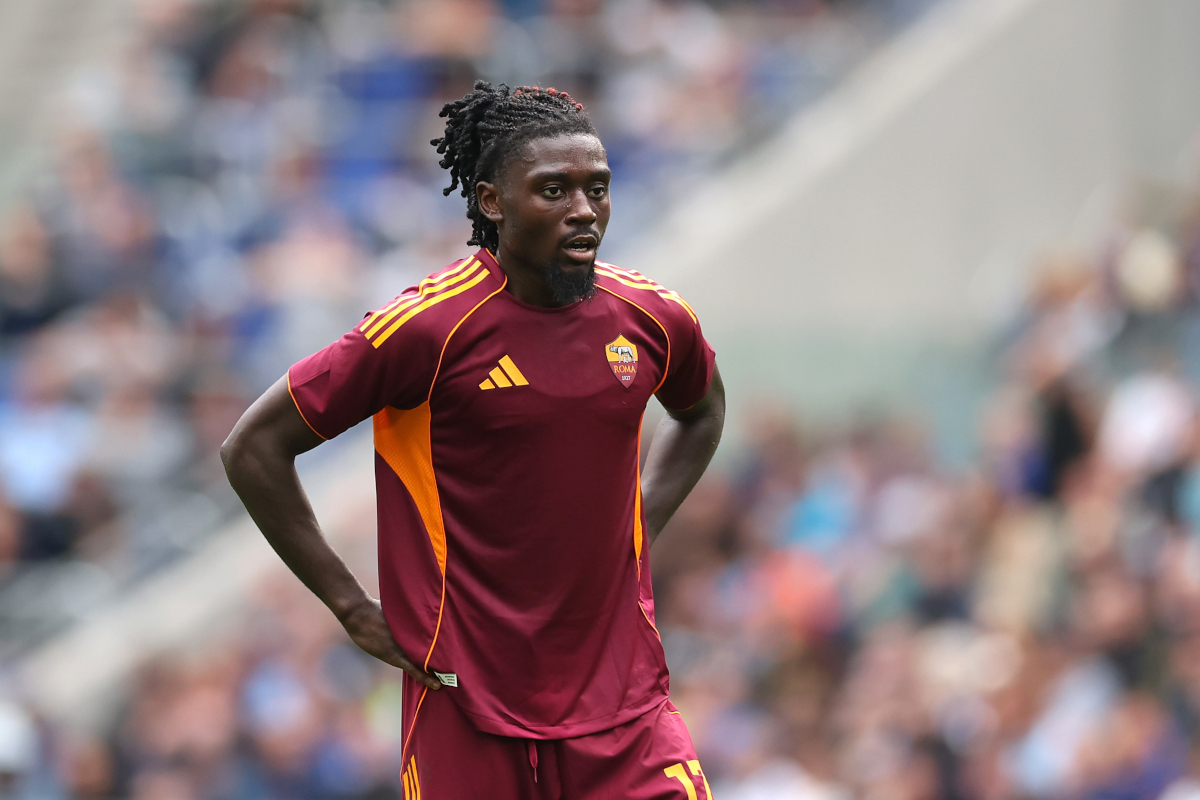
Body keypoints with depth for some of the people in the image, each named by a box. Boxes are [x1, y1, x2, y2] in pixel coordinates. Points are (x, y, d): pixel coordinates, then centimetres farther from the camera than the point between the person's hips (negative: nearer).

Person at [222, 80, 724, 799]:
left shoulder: (652, 319, 3)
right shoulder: (427, 328, -12)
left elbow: (704, 412, 28)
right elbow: (254, 448, -6)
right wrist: (354, 608, -5)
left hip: (624, 706, 4)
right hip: (471, 709, -3)